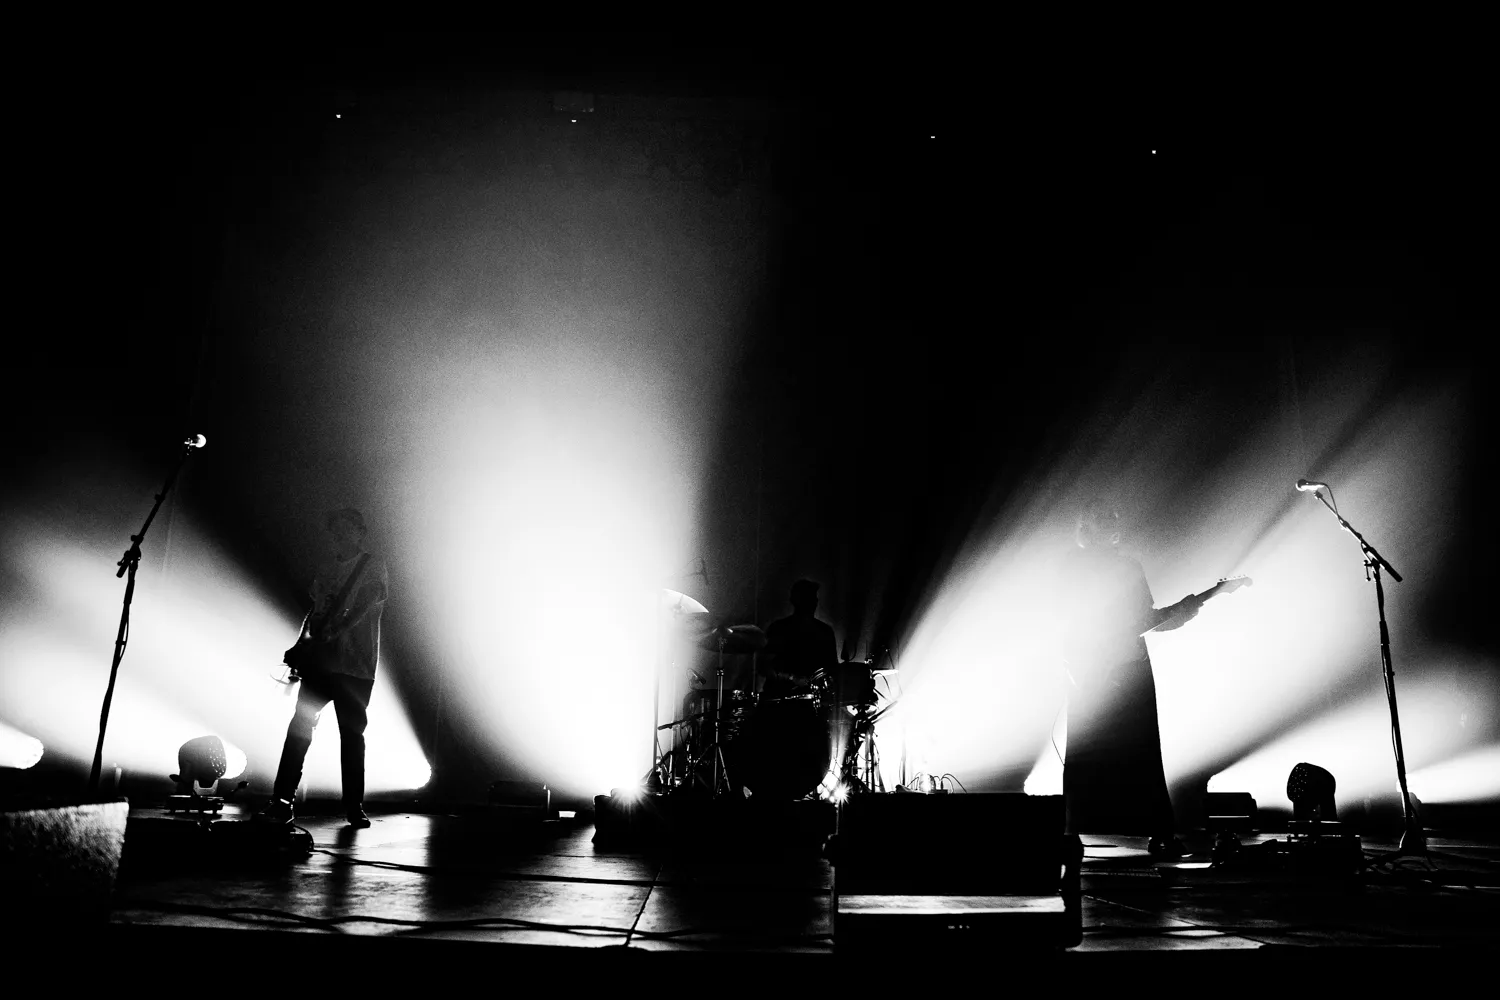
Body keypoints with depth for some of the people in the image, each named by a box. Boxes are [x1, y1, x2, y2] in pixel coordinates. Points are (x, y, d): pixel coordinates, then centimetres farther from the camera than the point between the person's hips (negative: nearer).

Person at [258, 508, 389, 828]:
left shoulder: (373, 567, 0)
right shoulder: (325, 571, 17)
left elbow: (362, 609, -14)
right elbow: (314, 612, 20)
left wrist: (332, 632, -25)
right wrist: (302, 644, 3)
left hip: (356, 666, -4)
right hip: (320, 660, 4)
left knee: (352, 734, 0)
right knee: (300, 724, -5)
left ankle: (354, 807, 9)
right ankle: (282, 801, -2)